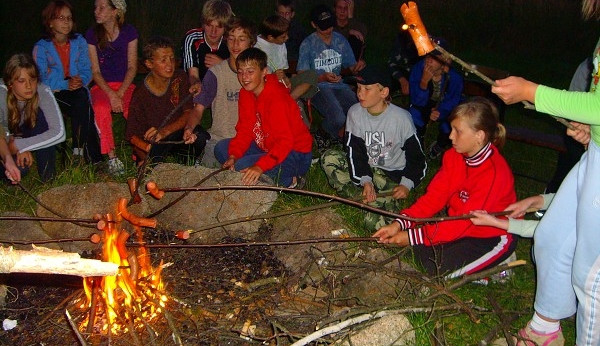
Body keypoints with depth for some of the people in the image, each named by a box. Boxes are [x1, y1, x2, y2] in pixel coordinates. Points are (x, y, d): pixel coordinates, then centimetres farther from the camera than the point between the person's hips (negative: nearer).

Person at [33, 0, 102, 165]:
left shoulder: (79, 42, 8)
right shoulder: (41, 47, -3)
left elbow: (87, 70, 6)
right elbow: (42, 80, -9)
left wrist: (80, 81, -17)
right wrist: (66, 84, -22)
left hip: (78, 91, 3)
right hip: (54, 94, -3)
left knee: (82, 97, -33)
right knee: (84, 107, -31)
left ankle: (78, 151, -24)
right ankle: (93, 158, -27)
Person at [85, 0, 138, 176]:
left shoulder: (129, 32, 2)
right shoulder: (92, 34, 1)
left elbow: (132, 67, 0)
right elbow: (95, 71, -1)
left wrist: (120, 93, -13)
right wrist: (111, 94, -16)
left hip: (125, 84, 0)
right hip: (102, 85, 0)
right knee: (101, 108, -34)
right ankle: (112, 158, -27)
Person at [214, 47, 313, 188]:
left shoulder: (276, 98, -25)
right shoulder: (245, 93, 2)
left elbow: (285, 141, -31)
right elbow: (244, 130, 3)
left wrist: (260, 166, -43)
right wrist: (233, 156, -15)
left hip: (295, 154, -9)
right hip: (266, 148, 9)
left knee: (242, 167, -28)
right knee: (221, 148, 2)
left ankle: (290, 181, -10)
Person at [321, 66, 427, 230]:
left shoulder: (401, 118, -16)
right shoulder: (355, 113, -7)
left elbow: (416, 156, -7)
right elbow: (355, 150, -9)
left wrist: (407, 184, -20)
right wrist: (365, 180, -24)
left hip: (392, 174, -4)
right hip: (364, 169, 4)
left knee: (376, 222, -26)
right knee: (329, 158, -22)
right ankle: (362, 203, -20)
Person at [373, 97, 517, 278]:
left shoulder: (495, 172, -28)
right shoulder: (454, 156, -4)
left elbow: (464, 221, -29)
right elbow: (434, 196, -7)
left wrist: (413, 236, -29)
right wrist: (399, 224, -22)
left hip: (495, 236, -6)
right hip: (460, 226, 7)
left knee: (439, 266, -20)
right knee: (421, 253, -14)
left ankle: (497, 262, 2)